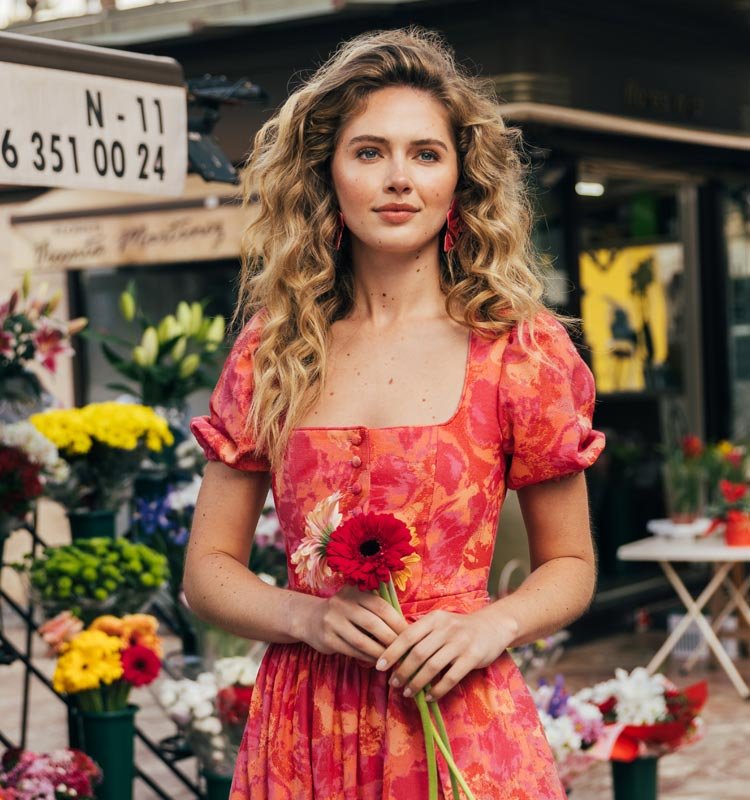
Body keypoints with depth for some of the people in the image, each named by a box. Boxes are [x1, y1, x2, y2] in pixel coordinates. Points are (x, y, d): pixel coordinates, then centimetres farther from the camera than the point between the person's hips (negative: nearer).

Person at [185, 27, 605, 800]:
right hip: (303, 738, 2)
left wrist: (489, 627, -13)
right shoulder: (270, 349, 3)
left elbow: (570, 565, 6)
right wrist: (307, 616, -12)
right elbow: (208, 568, 7)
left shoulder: (520, 349, -2)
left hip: (462, 725, -2)